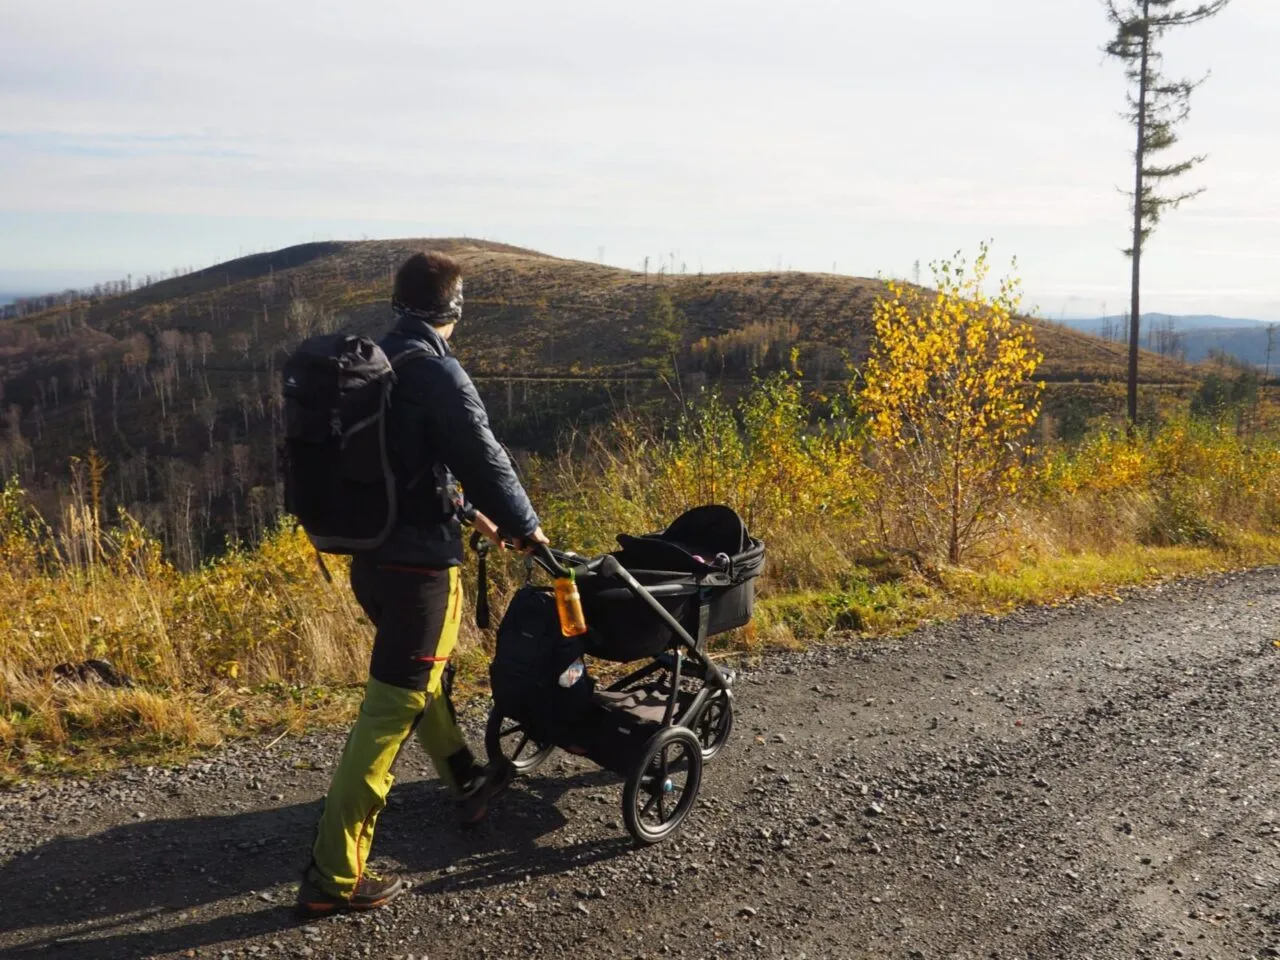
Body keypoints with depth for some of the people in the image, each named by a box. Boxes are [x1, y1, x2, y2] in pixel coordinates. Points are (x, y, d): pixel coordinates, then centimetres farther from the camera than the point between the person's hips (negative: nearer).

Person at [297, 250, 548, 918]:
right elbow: (482, 457, -16)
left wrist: (467, 510, 28)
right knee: (392, 708, -3)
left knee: (422, 671, 25)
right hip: (416, 561, -9)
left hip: (369, 553, 9)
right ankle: (332, 875, 3)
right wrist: (524, 525, 1)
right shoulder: (435, 371, -17)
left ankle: (466, 781, 45)